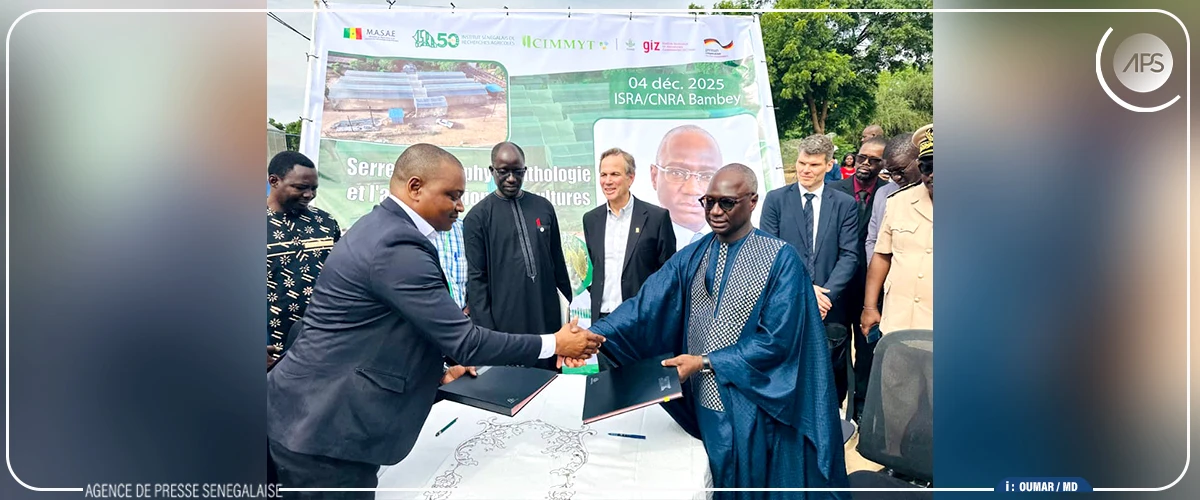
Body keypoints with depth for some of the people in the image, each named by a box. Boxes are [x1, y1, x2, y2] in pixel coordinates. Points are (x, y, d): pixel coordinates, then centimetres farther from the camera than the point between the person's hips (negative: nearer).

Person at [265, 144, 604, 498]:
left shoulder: (381, 227, 8)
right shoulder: (398, 247, -23)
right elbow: (463, 341, -22)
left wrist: (435, 372, 13)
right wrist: (555, 344, -13)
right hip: (323, 427, -10)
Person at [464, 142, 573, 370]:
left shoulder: (544, 207, 7)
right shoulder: (478, 217, -4)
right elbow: (476, 278, -5)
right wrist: (486, 331, -9)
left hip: (548, 319, 4)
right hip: (505, 325, -3)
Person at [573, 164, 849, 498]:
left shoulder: (781, 259, -10)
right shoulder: (691, 258, 3)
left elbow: (777, 340, -15)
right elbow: (646, 305, -9)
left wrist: (705, 363, -17)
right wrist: (594, 335, -25)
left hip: (755, 409, -4)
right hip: (703, 407, 4)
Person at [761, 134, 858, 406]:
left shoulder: (845, 204, 6)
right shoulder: (776, 199, 3)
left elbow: (849, 256, -1)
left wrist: (827, 293, -15)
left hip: (830, 309, 1)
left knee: (833, 382, 9)